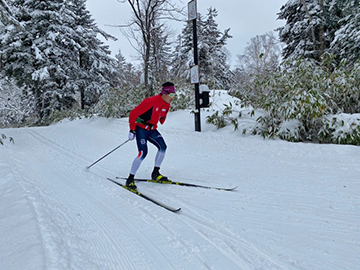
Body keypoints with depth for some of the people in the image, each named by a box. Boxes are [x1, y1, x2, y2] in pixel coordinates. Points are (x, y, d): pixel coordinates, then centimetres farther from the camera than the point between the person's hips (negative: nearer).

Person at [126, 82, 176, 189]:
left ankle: (155, 173, 8)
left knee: (163, 147, -7)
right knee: (143, 153, -19)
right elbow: (133, 113, -20)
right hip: (141, 128, -7)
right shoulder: (150, 101, -25)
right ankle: (130, 179, -8)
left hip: (152, 130, 7)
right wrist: (132, 130, -19)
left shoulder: (166, 105, -1)